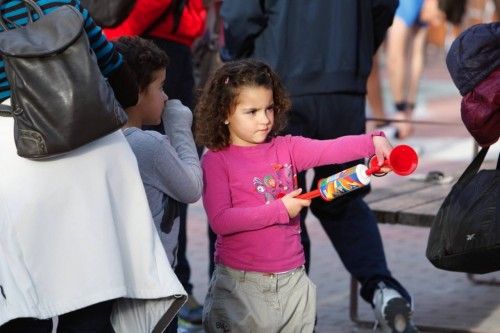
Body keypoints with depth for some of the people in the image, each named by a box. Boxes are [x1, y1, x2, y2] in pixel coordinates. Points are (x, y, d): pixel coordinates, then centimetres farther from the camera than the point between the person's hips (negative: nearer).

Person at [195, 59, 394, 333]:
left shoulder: (286, 149, 5)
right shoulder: (216, 161, -6)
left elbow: (331, 150, -9)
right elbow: (220, 221, -16)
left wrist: (374, 141, -27)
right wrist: (280, 210, -17)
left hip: (292, 280, 4)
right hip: (240, 282, -4)